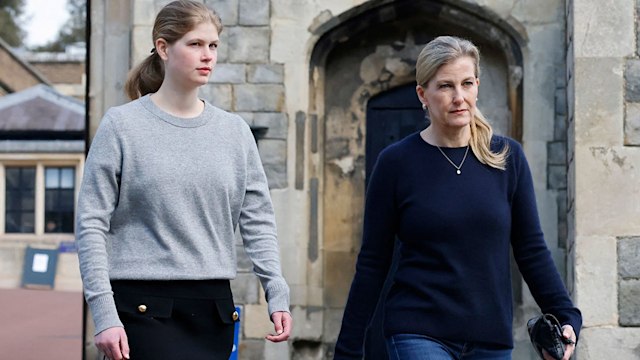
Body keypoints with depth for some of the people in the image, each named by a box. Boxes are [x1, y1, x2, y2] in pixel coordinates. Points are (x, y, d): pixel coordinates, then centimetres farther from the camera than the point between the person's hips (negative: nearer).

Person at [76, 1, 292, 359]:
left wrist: (277, 294, -2)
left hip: (214, 307, 4)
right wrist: (105, 315, -10)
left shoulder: (235, 131, 10)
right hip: (145, 306, -4)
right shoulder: (122, 125, 0)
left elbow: (258, 220, 10)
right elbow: (92, 224, -3)